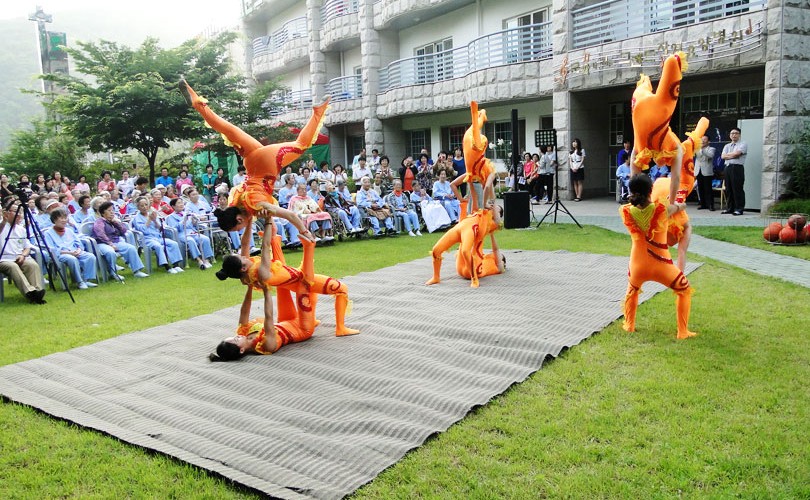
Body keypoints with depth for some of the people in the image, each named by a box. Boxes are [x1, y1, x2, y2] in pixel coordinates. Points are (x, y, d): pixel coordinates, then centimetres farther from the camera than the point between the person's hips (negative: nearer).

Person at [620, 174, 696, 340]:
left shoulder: (625, 211, -10)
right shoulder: (662, 209, -13)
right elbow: (682, 205, 11)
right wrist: (672, 204, 31)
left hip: (637, 265, 2)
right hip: (661, 265, -2)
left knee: (632, 290, 35)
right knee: (685, 291, 23)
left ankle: (629, 325, 41)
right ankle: (683, 332, 23)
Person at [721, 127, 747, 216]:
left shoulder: (743, 144, 4)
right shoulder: (727, 146, 21)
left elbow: (736, 153, -13)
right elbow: (723, 156, 5)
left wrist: (728, 154, 2)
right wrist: (733, 156, -6)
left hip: (737, 168, -6)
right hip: (728, 168, 6)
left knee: (737, 189, -7)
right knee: (728, 189, 6)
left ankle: (739, 208, -4)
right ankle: (730, 208, 13)